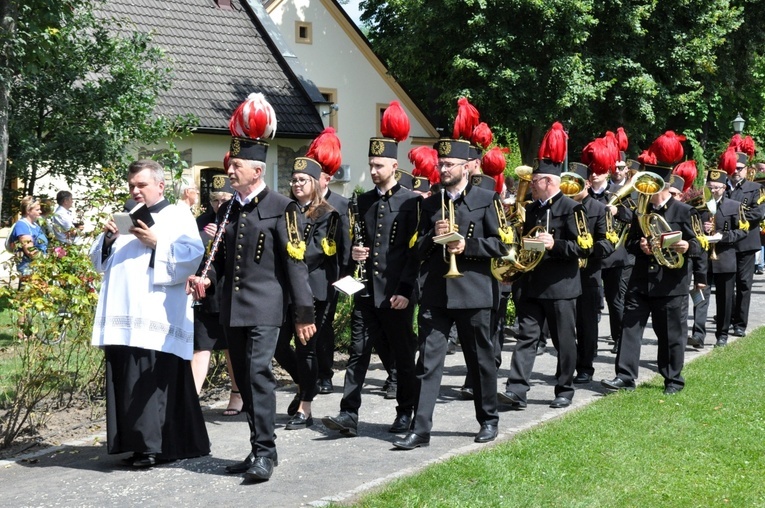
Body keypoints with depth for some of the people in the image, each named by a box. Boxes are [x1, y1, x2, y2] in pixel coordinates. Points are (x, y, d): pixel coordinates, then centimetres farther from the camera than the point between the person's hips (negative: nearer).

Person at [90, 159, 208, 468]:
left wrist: (157, 243, -17)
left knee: (154, 381, -10)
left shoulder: (178, 217, 4)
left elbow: (193, 256, -10)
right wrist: (108, 240, 2)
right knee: (126, 382, 4)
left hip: (157, 317, -6)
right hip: (122, 318, 6)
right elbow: (99, 260, 22)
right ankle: (139, 444, 10)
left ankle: (158, 446, -5)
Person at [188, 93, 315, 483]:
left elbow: (295, 263, -8)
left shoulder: (281, 208, -6)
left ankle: (264, 452, -12)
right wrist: (207, 279, -2)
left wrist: (303, 312, -11)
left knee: (258, 372, -15)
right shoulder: (228, 210, 14)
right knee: (244, 378, 10)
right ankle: (260, 450, 19)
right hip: (232, 308, 7)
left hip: (264, 307, -7)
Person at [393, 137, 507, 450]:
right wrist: (433, 236, -8)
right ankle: (420, 429, -3)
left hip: (474, 292, -3)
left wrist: (468, 245, -16)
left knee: (481, 360, 8)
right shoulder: (430, 204, 13)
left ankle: (489, 421, 25)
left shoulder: (487, 200, 2)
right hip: (434, 293, 3)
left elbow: (501, 245, -3)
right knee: (428, 361, -3)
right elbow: (418, 250, 12)